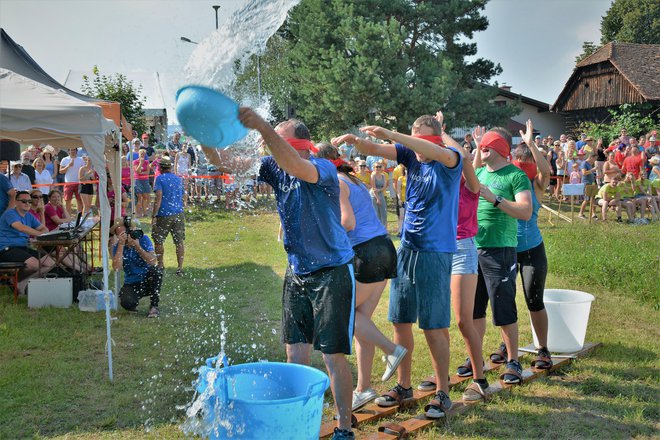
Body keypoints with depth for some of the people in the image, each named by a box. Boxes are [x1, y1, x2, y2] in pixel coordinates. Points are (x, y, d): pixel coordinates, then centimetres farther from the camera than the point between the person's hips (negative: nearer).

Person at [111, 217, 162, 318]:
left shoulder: (143, 239, -10)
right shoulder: (117, 246, -5)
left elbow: (153, 262, -22)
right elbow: (116, 267, -22)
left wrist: (137, 247, -30)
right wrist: (121, 245, -25)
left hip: (148, 280, 0)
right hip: (132, 284, 0)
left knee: (156, 270, -34)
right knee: (126, 302, -32)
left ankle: (154, 307, -15)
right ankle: (134, 304, 10)